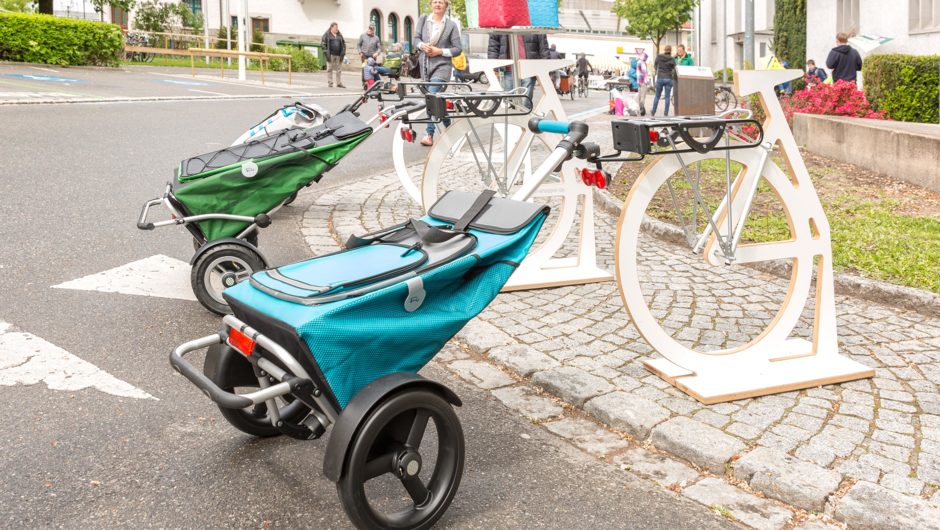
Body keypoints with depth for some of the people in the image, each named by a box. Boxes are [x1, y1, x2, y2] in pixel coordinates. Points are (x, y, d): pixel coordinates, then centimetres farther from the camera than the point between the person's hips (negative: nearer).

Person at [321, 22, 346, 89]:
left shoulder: (339, 35, 15)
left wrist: (343, 53, 6)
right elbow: (323, 43, -2)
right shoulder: (327, 35, 2)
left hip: (338, 55, 4)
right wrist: (326, 53, -10)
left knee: (339, 70, 4)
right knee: (329, 69, -1)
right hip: (331, 55, -4)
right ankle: (330, 83, 4)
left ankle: (339, 83, 10)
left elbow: (343, 44, 17)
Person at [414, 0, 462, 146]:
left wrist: (440, 51, -13)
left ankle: (429, 135, -21)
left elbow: (458, 49, -1)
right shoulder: (423, 19, 8)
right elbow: (416, 38, 8)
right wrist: (423, 45, -14)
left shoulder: (451, 25, -1)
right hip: (425, 65, 5)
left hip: (441, 65, -5)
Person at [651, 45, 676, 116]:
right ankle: (666, 113, 3)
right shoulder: (672, 59, -7)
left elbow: (655, 66, 9)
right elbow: (674, 70, -4)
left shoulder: (659, 56, -3)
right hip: (668, 79, -1)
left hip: (660, 78, 1)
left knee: (657, 96, 12)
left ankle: (653, 112, 16)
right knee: (667, 96, 5)